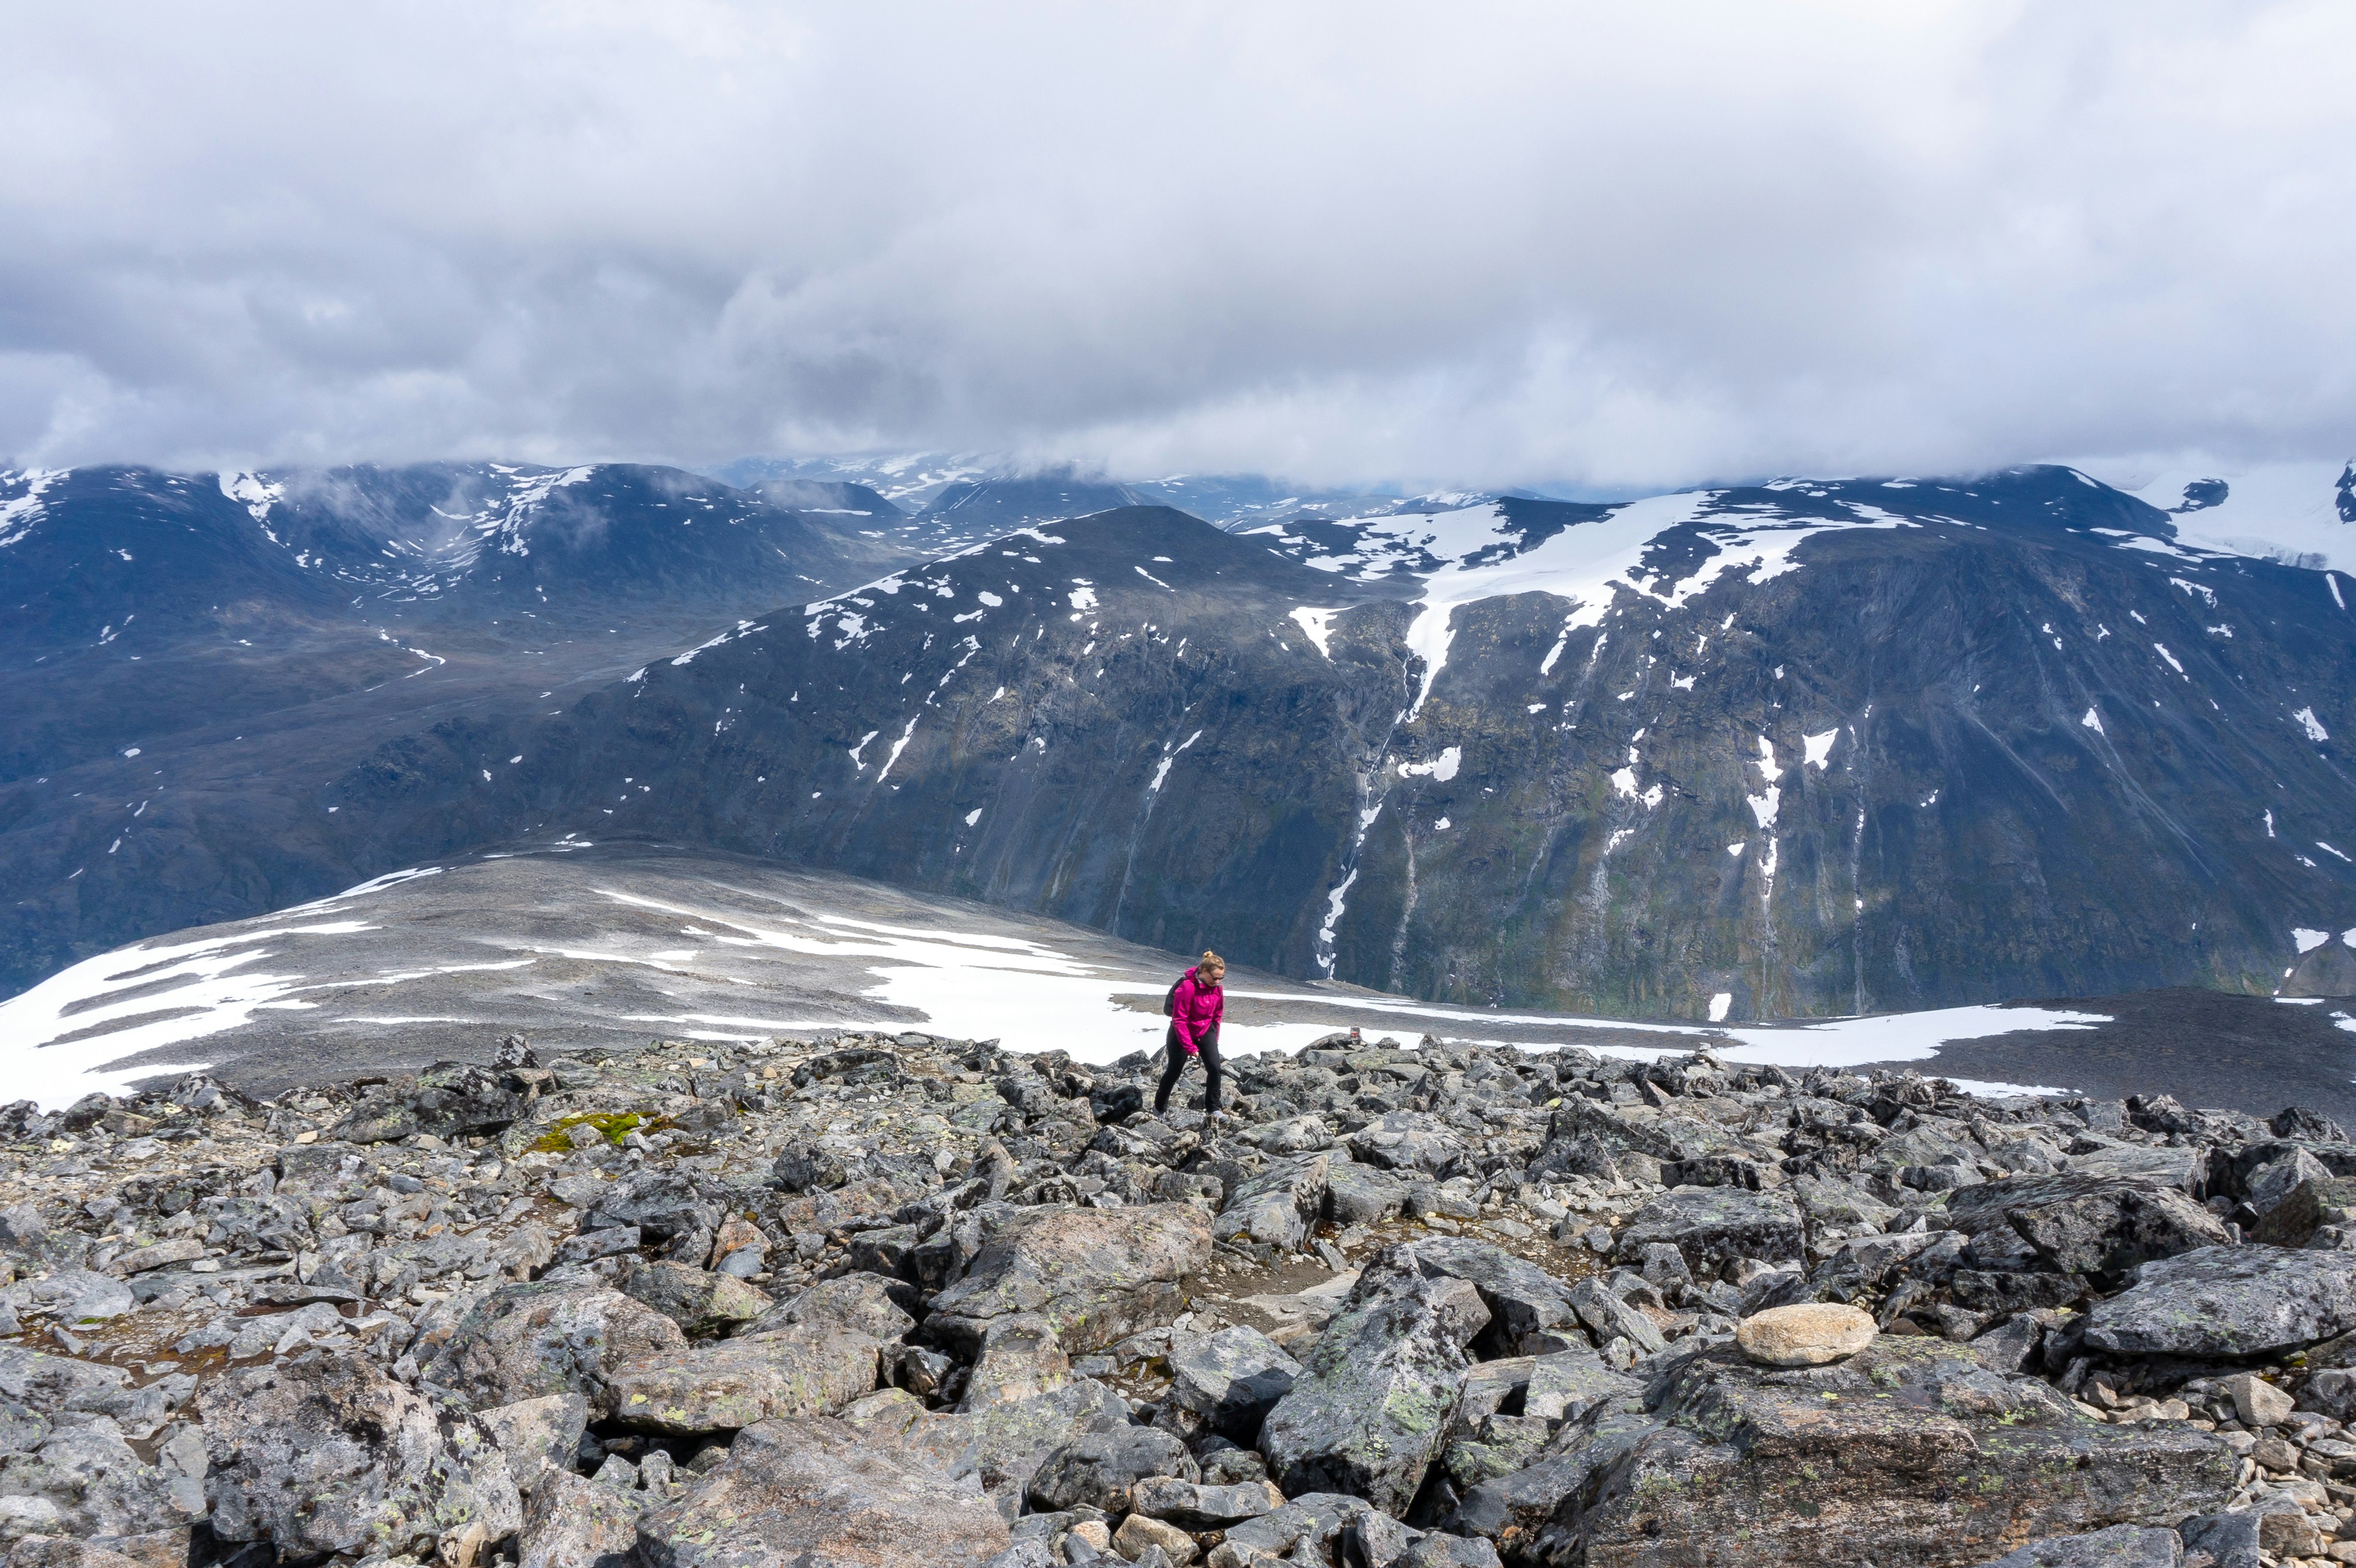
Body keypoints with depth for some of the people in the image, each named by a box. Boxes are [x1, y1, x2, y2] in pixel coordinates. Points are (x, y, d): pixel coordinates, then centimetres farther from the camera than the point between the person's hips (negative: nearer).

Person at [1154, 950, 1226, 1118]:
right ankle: (1159, 1108, 26)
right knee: (1174, 1072, 6)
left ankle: (1213, 1109, 1)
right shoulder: (1187, 987, -28)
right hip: (1181, 1035, -5)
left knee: (1215, 1069, -10)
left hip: (1205, 1033, 5)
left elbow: (1217, 1015, 7)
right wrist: (1189, 1047, -24)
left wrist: (1214, 1040, 9)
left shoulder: (1217, 989, -7)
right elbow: (1179, 1020, -25)